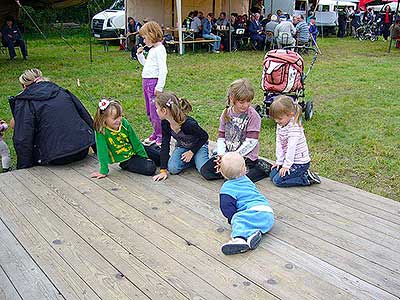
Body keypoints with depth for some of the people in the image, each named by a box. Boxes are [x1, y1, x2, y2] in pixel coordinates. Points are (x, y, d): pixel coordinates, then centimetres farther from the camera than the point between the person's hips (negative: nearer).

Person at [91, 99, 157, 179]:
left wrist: (144, 156, 1)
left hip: (135, 151, 4)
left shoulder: (124, 123, -11)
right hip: (126, 160, -4)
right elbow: (102, 152, -18)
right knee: (150, 168, -22)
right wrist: (103, 171, -17)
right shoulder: (101, 132, -21)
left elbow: (135, 141, -3)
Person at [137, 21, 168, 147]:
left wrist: (159, 87, -22)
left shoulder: (159, 49, -12)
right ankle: (155, 133, 29)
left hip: (154, 82, -10)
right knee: (149, 112, 16)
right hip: (146, 81, 10)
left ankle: (161, 136, 5)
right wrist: (140, 55, 16)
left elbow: (163, 69, -19)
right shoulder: (152, 50, 17)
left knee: (155, 112, -6)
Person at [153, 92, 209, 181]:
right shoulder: (165, 123, -18)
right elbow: (165, 145, -13)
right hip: (182, 147, 4)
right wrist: (163, 170, -17)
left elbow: (204, 136, -19)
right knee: (172, 168, -22)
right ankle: (193, 159, 3)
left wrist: (191, 152, -19)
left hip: (199, 146, -4)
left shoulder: (189, 124, -36)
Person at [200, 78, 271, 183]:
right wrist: (221, 155, -14)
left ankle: (260, 168, -3)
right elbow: (221, 137, 5)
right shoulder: (226, 113, 3)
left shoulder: (253, 116, -13)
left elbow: (251, 142, -17)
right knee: (205, 170, -6)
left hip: (246, 156, -5)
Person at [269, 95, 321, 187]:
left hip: (300, 163, -9)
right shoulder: (280, 125, 3)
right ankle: (302, 174, 12)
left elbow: (291, 148, -26)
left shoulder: (294, 128, -24)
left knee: (278, 180, -14)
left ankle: (306, 178, -4)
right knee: (273, 174, 8)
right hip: (288, 159, 9)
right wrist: (279, 161, -1)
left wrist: (286, 165, -24)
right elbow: (279, 144, 2)